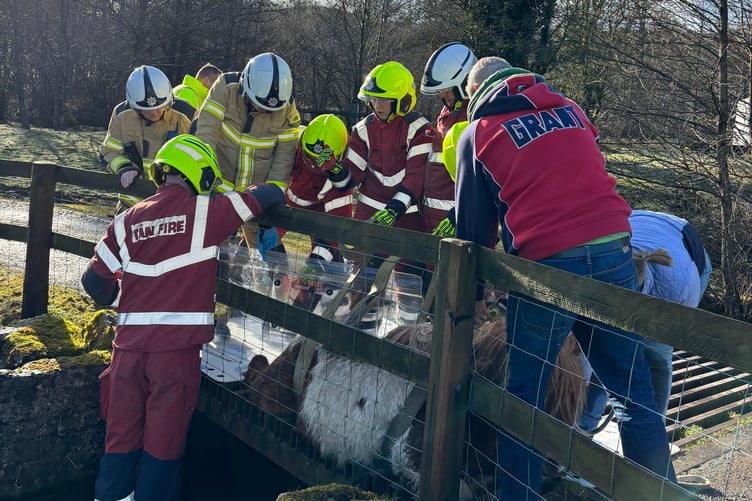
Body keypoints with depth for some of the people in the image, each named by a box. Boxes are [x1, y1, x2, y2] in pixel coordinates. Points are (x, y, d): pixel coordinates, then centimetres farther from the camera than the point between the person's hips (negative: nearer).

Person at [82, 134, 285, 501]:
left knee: (123, 428, 17)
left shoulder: (128, 220, 8)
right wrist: (268, 194, 25)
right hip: (178, 345, -4)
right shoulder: (205, 211, -4)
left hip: (129, 342, 4)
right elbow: (268, 196, 1)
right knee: (164, 435, 9)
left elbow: (94, 280, 11)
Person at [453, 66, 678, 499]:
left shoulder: (478, 133, 8)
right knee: (634, 393, 11)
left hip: (546, 267, -4)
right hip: (614, 254, 4)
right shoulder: (568, 108, 18)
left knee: (524, 396, 9)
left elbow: (473, 223, 10)